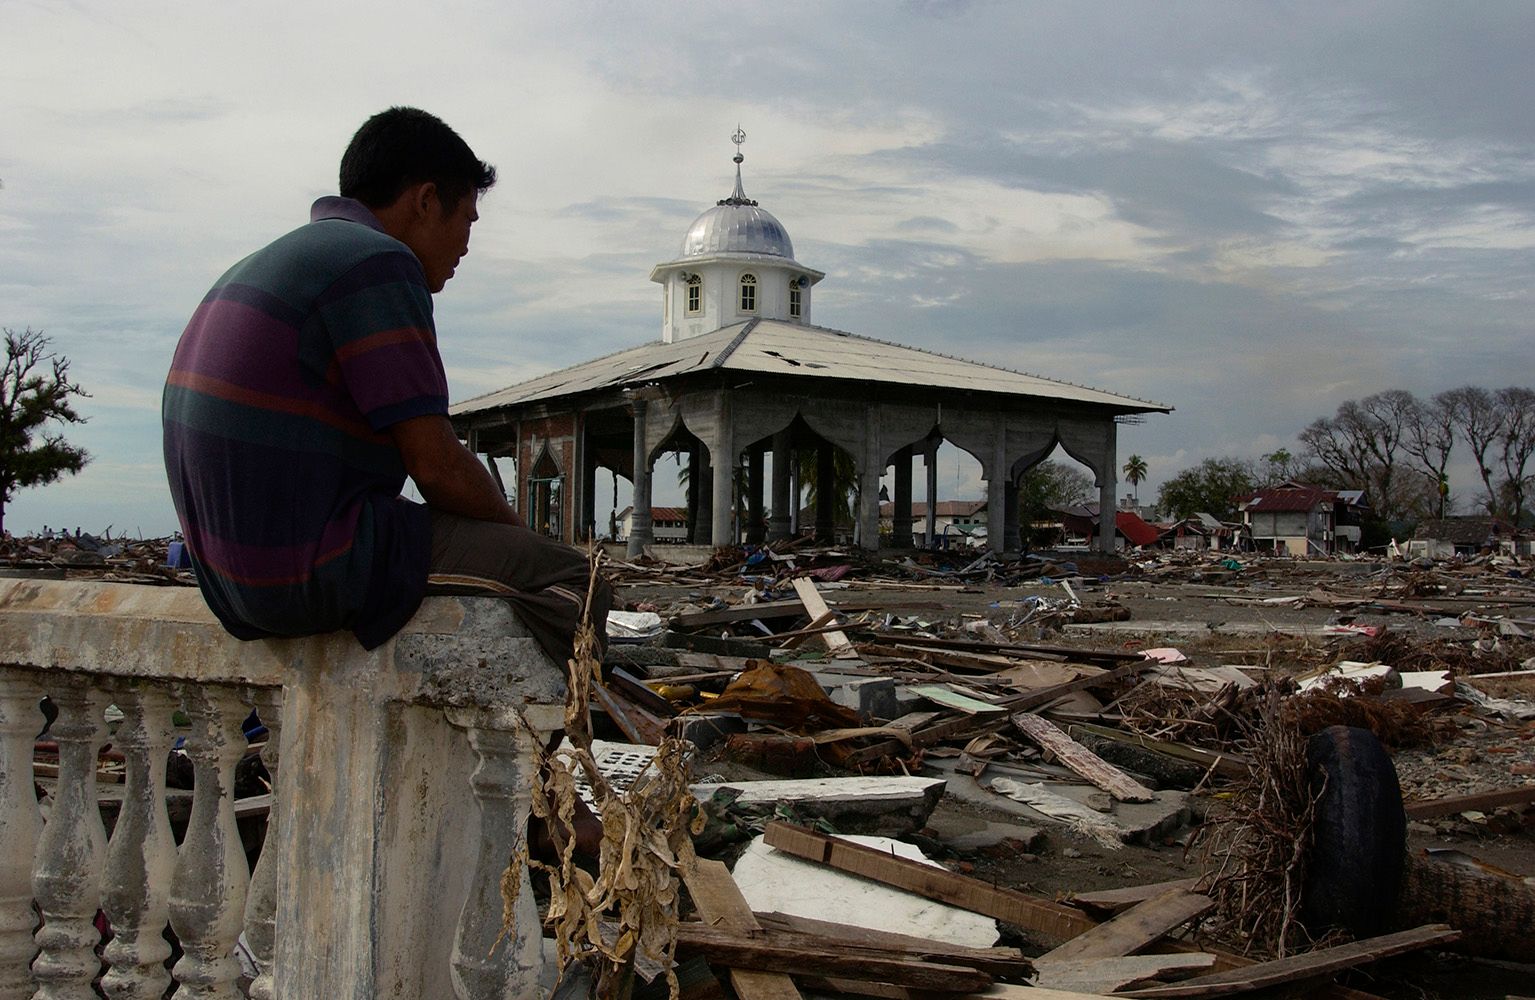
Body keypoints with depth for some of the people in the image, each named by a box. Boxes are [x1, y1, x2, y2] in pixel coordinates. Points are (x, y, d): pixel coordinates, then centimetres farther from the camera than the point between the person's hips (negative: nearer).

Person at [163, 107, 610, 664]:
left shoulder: (268, 264, 18)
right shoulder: (376, 262, -13)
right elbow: (436, 466, -17)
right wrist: (515, 529, 3)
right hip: (315, 573, -10)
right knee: (562, 576, -5)